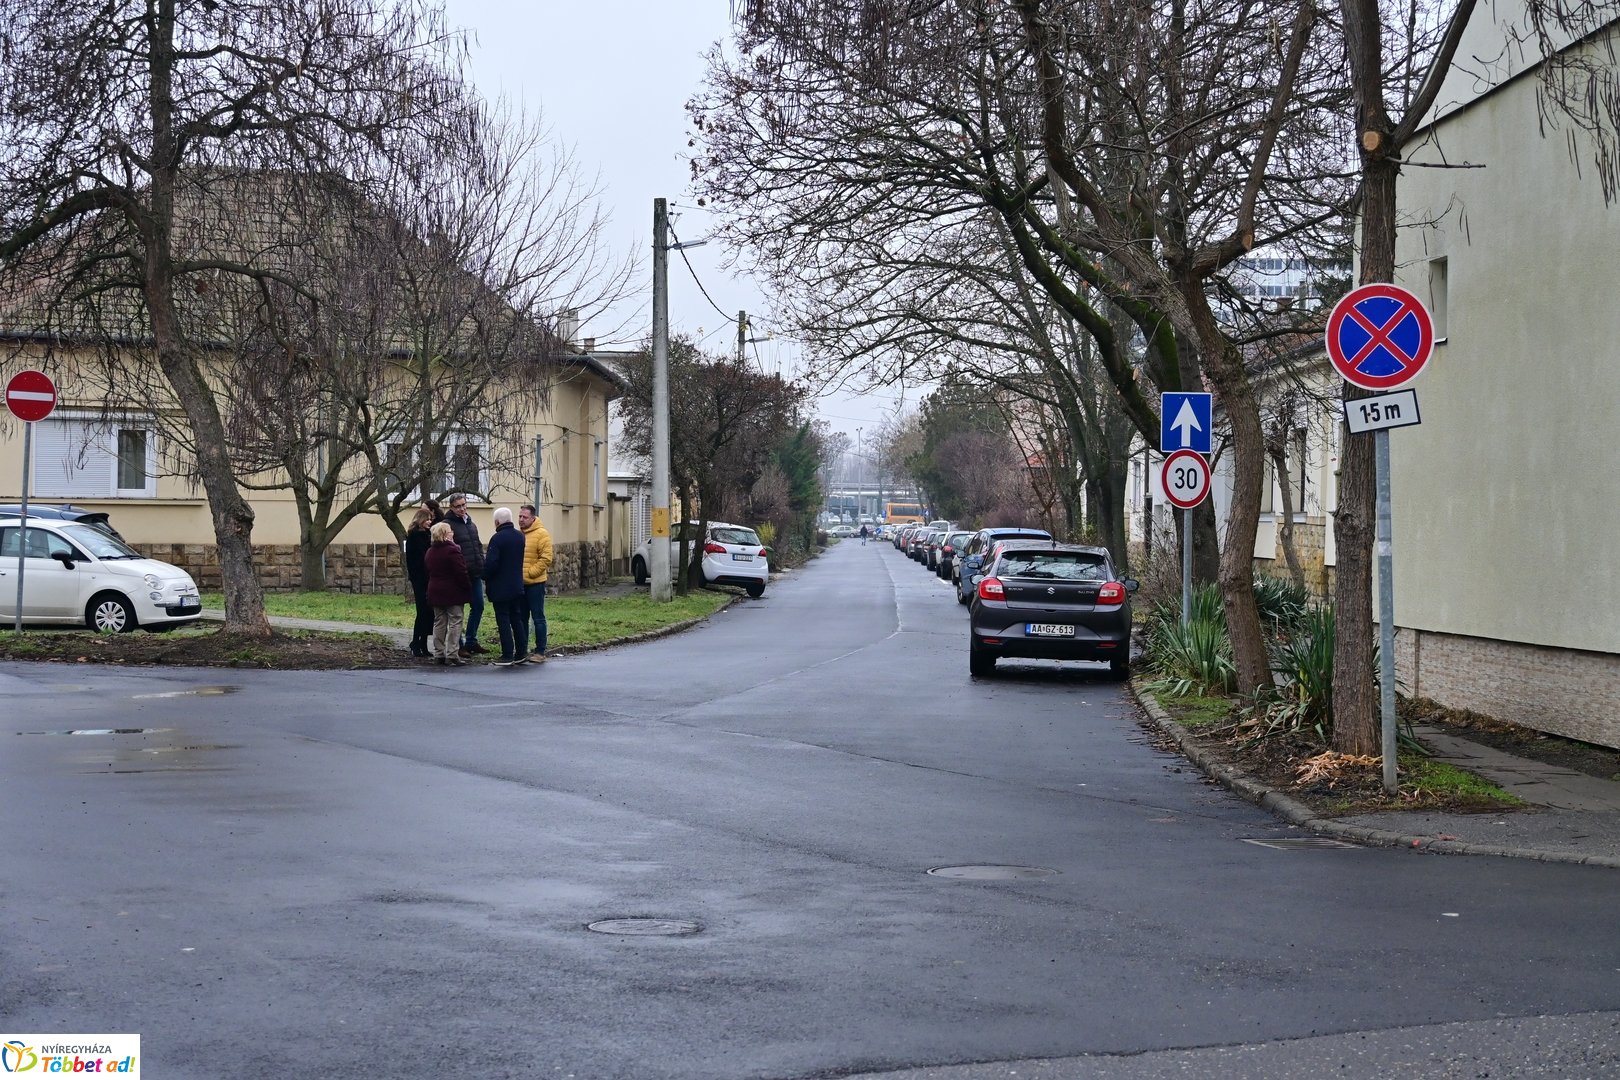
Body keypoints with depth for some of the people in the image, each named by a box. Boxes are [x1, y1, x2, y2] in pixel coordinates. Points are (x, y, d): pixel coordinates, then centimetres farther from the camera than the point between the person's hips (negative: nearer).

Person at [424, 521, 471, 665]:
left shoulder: (429, 552, 9)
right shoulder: (452, 551, -16)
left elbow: (428, 572, 15)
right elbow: (461, 572, -18)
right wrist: (468, 588, -9)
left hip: (435, 592, 7)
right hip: (452, 593, -7)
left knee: (439, 623, 12)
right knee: (455, 622, -3)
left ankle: (439, 654, 13)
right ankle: (452, 655, -7)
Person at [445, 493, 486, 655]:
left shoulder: (472, 524, 16)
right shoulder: (448, 525, -8)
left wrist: (482, 567, 13)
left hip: (475, 574, 8)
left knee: (478, 606, 12)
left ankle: (471, 641, 23)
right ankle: (459, 645, 6)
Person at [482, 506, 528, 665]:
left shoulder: (497, 538, -17)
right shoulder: (520, 537, 6)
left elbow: (491, 564, -19)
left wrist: (486, 579, -2)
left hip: (500, 588, -7)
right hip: (517, 585, 7)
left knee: (503, 620, -2)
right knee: (517, 618, 14)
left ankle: (508, 655, -1)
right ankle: (522, 653, 15)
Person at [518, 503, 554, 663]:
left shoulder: (541, 534, -8)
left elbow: (545, 559, -14)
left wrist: (528, 573, -17)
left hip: (535, 584, -6)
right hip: (518, 584, 6)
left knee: (538, 618, -1)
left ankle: (540, 652, 3)